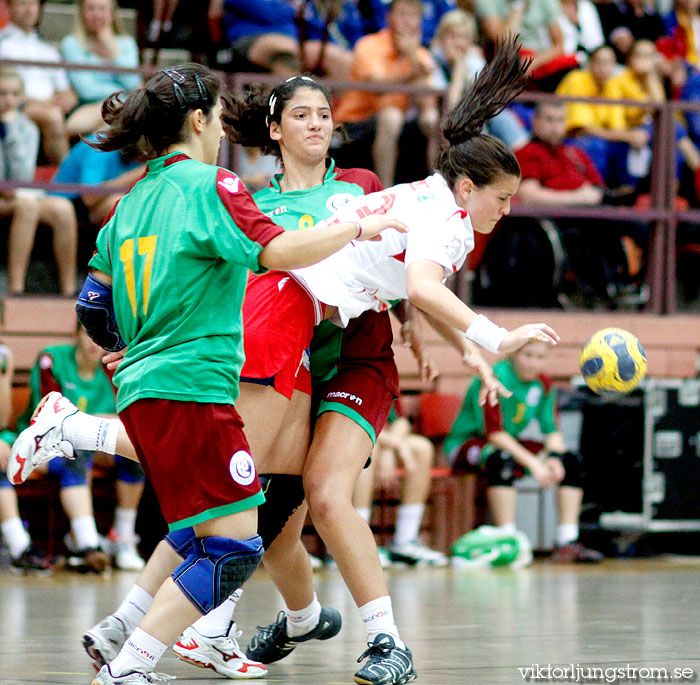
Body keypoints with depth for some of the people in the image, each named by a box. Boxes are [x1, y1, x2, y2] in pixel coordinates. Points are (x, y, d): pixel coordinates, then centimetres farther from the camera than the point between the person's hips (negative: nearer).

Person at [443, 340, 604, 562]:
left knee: (571, 461, -7)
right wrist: (533, 463, -31)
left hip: (512, 444, 8)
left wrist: (554, 457, -22)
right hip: (467, 444, -8)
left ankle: (567, 543, -11)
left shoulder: (543, 383, 1)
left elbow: (552, 430, 1)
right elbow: (493, 433, -26)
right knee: (503, 459, -40)